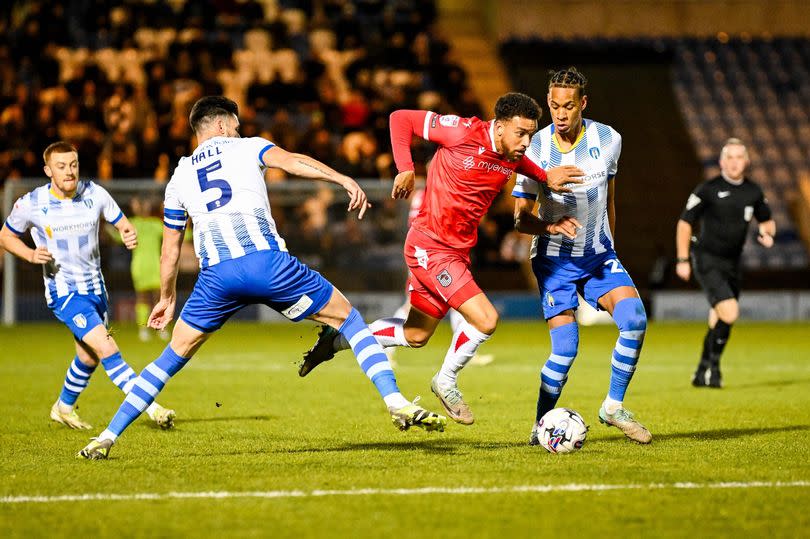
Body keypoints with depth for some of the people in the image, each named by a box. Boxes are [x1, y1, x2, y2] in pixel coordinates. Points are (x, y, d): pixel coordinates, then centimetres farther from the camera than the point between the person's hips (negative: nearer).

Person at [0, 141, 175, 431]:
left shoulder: (95, 194, -6)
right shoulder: (31, 204, -12)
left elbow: (122, 223, 3)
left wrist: (130, 234, -21)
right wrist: (30, 254, -16)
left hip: (95, 286, 5)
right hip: (63, 290, -5)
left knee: (89, 356, 19)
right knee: (106, 348, -20)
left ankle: (64, 407, 44)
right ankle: (151, 407, -20)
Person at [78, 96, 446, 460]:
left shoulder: (179, 177, 26)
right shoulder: (247, 147, 18)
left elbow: (170, 250, 32)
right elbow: (291, 161, -4)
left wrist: (167, 298, 45)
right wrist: (344, 180, -13)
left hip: (216, 275, 3)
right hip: (267, 262, -3)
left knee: (173, 357, 18)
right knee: (346, 317, 13)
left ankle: (107, 437, 14)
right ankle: (397, 404, 0)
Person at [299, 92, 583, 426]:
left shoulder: (514, 157, 0)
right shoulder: (465, 133, -20)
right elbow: (401, 119, -11)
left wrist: (547, 178, 9)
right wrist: (405, 169, -19)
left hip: (457, 252, 8)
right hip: (430, 246, -8)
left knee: (415, 336, 18)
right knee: (485, 320, -17)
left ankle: (337, 340, 34)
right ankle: (446, 382, 7)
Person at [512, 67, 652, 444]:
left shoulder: (608, 140, -5)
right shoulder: (536, 149, -14)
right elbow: (521, 218, -8)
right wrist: (551, 226, -29)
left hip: (598, 256, 3)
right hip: (554, 260, -3)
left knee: (635, 320, -19)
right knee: (565, 348, -13)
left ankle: (613, 407, -2)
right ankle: (541, 424, 9)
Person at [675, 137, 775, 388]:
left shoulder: (753, 192, 5)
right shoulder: (708, 189, -9)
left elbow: (767, 221, 20)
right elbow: (685, 223, -4)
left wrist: (768, 234, -4)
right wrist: (683, 260, -8)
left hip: (732, 264, 6)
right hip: (706, 260, -6)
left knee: (719, 323, 12)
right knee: (729, 312, -22)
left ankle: (702, 373, 26)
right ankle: (712, 364, -5)